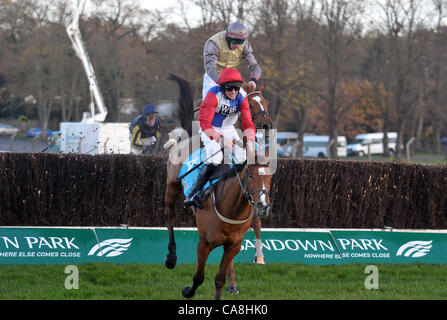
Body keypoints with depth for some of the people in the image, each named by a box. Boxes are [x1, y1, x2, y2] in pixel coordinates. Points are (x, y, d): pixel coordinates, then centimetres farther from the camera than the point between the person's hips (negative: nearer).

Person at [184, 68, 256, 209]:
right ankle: (194, 194, -23)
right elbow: (204, 122, -34)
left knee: (242, 158, -13)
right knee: (215, 158, -27)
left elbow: (248, 124, -17)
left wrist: (250, 140, -40)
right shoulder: (214, 95, -26)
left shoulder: (241, 98, -12)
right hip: (210, 130, -5)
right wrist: (221, 138, -49)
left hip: (228, 129, 5)